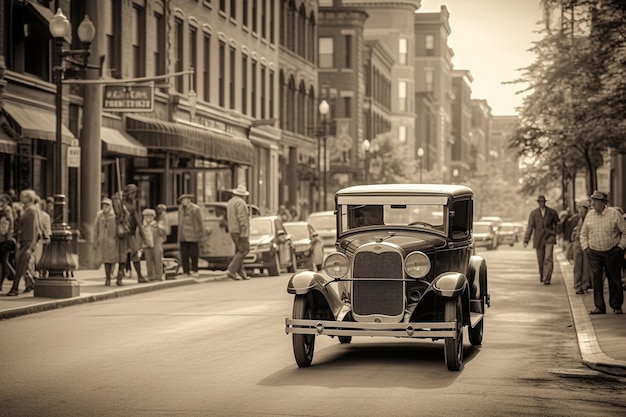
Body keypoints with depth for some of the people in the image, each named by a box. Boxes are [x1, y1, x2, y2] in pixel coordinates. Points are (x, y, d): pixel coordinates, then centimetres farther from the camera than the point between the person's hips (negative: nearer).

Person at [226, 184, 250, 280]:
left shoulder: (230, 202, 17)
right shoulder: (240, 202, -13)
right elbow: (241, 218, -20)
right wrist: (244, 232, -22)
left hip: (233, 231, 10)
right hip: (240, 230, -10)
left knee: (239, 251, 11)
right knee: (244, 250, -8)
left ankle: (242, 273, 7)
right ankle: (231, 270, -16)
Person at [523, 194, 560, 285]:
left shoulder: (552, 212, 0)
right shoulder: (533, 213, 0)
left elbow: (557, 224, 17)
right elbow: (530, 227, -6)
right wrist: (526, 241, -14)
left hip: (549, 238, -1)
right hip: (538, 239, 1)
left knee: (548, 259, -16)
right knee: (540, 261, 8)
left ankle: (546, 279, -18)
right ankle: (542, 276, 34)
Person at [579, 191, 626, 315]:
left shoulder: (614, 214, -4)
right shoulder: (589, 215, 6)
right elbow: (583, 233, 16)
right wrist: (585, 247, 6)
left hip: (612, 253, -2)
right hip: (594, 252, 2)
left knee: (614, 279, 2)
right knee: (596, 278, -7)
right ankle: (599, 306, -2)